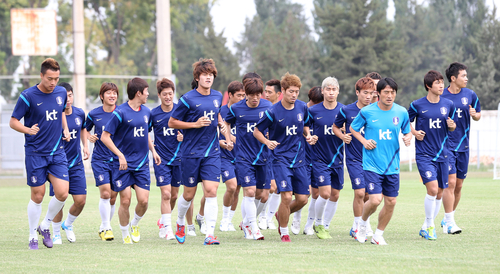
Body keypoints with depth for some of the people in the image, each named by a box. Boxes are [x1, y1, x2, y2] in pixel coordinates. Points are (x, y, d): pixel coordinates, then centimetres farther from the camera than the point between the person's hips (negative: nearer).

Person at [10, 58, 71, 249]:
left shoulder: (61, 92, 3)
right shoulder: (28, 96, -12)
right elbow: (13, 122, -7)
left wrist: (65, 129, 9)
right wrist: (28, 130, -25)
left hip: (57, 152, 4)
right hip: (35, 154, -4)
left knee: (62, 193, -7)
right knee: (38, 195, 0)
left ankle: (45, 226, 17)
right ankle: (33, 236, 16)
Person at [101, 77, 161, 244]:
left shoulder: (146, 112, 10)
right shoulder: (120, 113, -11)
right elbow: (105, 137, -11)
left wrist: (153, 150, 14)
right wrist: (120, 155, -18)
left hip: (142, 164, 5)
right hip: (123, 164, -5)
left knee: (143, 200, -4)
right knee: (125, 200, -4)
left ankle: (134, 224, 24)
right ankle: (125, 234, 13)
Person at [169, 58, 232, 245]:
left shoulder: (217, 96, 7)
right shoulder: (188, 99, -10)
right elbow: (172, 122, -5)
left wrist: (227, 136, 13)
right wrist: (195, 124, -15)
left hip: (212, 153, 3)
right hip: (191, 153, -3)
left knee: (211, 192, -10)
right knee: (189, 194, 7)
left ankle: (210, 234, -11)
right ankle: (180, 222, 36)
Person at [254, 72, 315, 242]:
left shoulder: (302, 108, 2)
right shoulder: (273, 112, -11)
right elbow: (256, 131, -2)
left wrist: (308, 136, 1)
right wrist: (267, 142, -21)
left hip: (299, 159, 5)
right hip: (281, 159, -5)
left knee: (302, 199, 2)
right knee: (287, 196, -17)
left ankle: (281, 215, 32)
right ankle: (284, 232, 3)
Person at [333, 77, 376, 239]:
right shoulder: (346, 111, -3)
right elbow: (335, 127, 12)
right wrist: (343, 136, -8)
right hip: (354, 158, -2)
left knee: (369, 195, 6)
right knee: (360, 192, -12)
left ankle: (365, 223, 27)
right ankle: (358, 227, 3)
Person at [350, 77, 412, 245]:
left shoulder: (401, 112, 1)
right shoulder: (367, 112, -5)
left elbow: (407, 132, 14)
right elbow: (353, 128, 10)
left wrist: (408, 138, -9)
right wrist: (364, 141, -6)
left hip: (392, 166, 3)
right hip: (372, 164, -3)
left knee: (391, 202, 3)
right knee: (375, 200, -15)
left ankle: (378, 235, 23)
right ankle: (363, 222, 17)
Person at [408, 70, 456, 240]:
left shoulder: (448, 105, 6)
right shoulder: (417, 105, -4)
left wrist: (452, 126, -5)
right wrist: (414, 132, -7)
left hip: (442, 154, 4)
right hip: (424, 154, -4)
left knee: (439, 192, 7)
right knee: (432, 188, -19)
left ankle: (426, 228, 22)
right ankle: (429, 227, -5)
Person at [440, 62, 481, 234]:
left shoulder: (470, 95, 4)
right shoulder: (441, 97, -6)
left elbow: (478, 116, 14)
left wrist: (474, 114, -7)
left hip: (463, 145, 4)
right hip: (446, 146, -4)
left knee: (459, 185, 9)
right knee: (450, 182, -14)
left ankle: (447, 219, 24)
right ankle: (450, 222, -12)